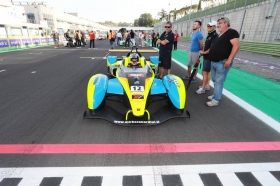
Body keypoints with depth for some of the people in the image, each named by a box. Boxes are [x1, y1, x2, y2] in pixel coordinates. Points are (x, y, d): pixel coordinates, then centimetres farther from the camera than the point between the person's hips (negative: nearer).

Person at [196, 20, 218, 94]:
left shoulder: (215, 35, -15)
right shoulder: (209, 35, 15)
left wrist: (204, 52, -13)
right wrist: (202, 51, 7)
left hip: (209, 57, -10)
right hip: (206, 56, 10)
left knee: (204, 72, -10)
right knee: (207, 72, 14)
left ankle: (202, 88, -5)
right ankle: (207, 86, 23)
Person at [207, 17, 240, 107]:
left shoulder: (232, 32, -9)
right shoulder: (220, 34, 19)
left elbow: (236, 46, -19)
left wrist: (229, 60, -25)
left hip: (222, 62, -9)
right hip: (214, 62, 9)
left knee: (219, 82, -5)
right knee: (215, 80, 16)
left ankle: (215, 100, 1)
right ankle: (216, 95, 30)